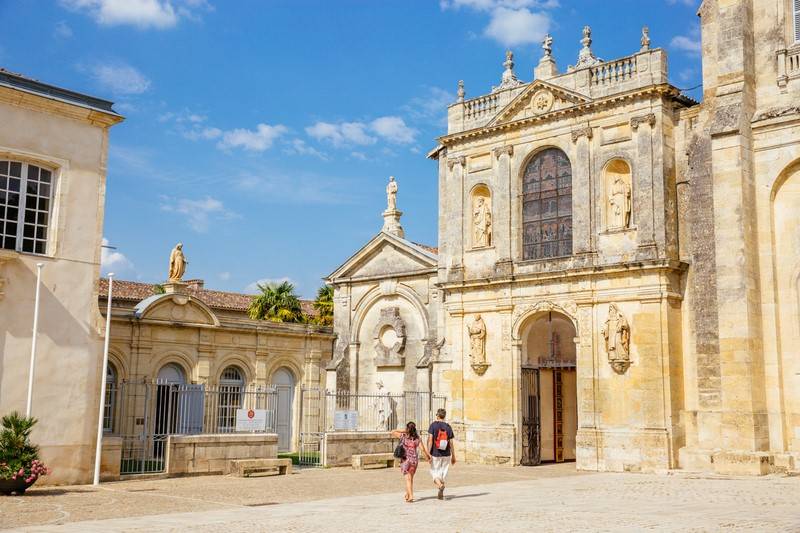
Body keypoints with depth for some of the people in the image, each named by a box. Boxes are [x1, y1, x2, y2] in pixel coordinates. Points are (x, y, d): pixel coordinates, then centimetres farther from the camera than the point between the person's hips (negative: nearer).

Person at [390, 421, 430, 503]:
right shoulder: (417, 438, -4)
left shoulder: (403, 436, -8)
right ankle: (407, 494, 31)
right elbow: (423, 449, -7)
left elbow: (393, 432, 4)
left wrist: (402, 431, 6)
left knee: (408, 478, -2)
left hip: (405, 459, -3)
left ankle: (410, 496, -14)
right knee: (410, 478, 18)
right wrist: (428, 457, 3)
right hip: (414, 459, 3)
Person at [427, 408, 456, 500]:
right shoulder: (448, 427, 1)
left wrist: (428, 453, -12)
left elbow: (430, 439, -14)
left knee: (434, 472, 9)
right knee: (443, 473, 13)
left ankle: (440, 485, -19)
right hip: (446, 455, 3)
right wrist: (453, 456, 9)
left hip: (435, 454, -3)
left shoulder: (433, 425, -7)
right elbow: (451, 443, 1)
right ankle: (441, 494, 12)